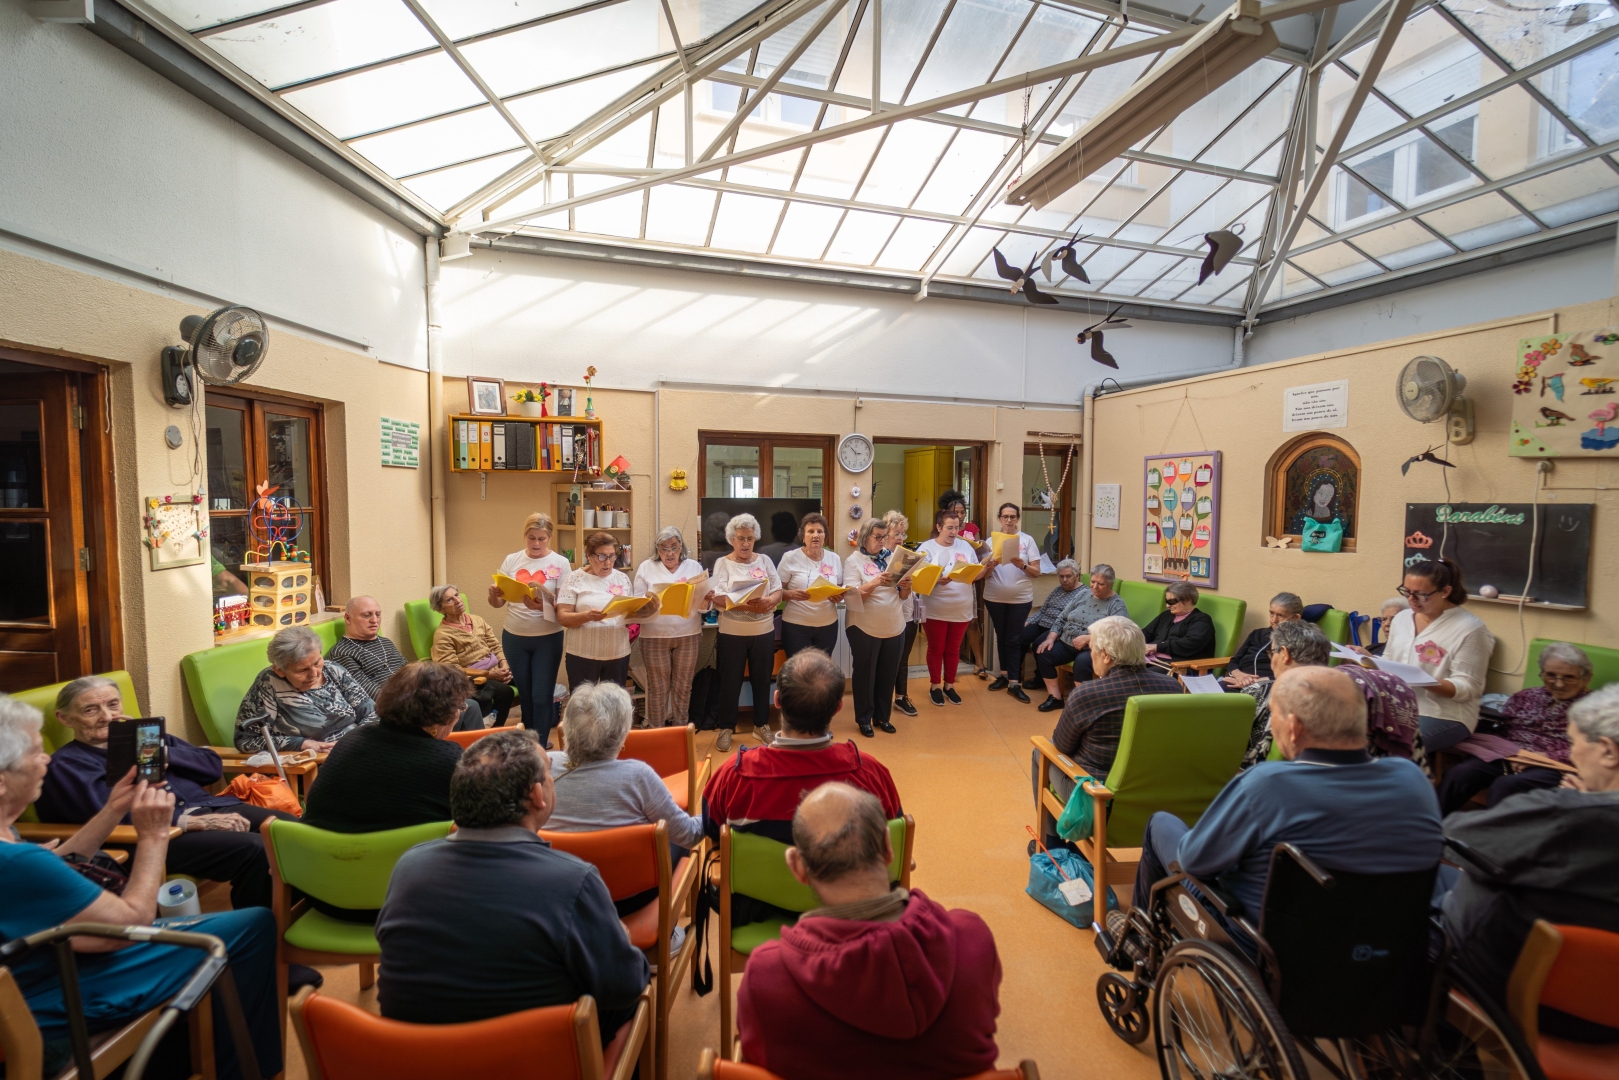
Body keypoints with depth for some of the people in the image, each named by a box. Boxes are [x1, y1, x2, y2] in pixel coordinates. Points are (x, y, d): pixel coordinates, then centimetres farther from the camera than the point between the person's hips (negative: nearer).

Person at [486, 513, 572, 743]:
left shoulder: (560, 563, -7)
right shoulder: (511, 560, 2)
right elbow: (498, 603, 4)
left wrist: (543, 605, -30)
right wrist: (494, 593, -18)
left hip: (547, 639, -3)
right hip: (514, 637, 3)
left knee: (542, 697, 2)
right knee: (525, 695, 18)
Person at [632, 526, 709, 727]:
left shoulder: (694, 566, 5)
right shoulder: (646, 568, 2)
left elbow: (703, 605, 5)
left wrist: (706, 599, -19)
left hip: (688, 635, 1)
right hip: (655, 636, -1)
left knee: (683, 686, 10)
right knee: (658, 688, 7)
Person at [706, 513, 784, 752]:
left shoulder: (765, 560, 6)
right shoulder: (723, 563, -2)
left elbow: (778, 592, -1)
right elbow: (718, 599, -13)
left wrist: (767, 602, -24)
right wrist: (749, 606, -28)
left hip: (763, 632, 2)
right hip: (732, 633, -2)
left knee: (762, 679, 13)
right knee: (730, 681, 6)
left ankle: (762, 724, 29)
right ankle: (726, 728, 20)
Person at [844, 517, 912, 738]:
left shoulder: (891, 559, 9)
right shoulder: (854, 560, -6)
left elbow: (902, 596, 11)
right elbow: (852, 595, -17)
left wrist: (905, 587, -12)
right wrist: (874, 583, -30)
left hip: (894, 627, 5)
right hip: (865, 628, -5)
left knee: (887, 675, 13)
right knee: (865, 674, 7)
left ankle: (882, 716, 28)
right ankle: (864, 719, 20)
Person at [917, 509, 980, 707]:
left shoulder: (965, 546, 7)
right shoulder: (927, 547, -5)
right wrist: (937, 580, -30)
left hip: (961, 608, 3)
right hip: (936, 609, -3)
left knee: (953, 649, 14)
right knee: (936, 648, 9)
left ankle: (949, 685, 29)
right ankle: (935, 685, 24)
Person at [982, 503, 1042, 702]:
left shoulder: (1027, 540, -1)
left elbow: (1036, 572, -3)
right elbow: (983, 574, 1)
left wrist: (1022, 565, -22)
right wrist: (991, 565, -20)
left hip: (1021, 598, -2)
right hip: (994, 597, 2)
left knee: (1013, 639, -2)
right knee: (1001, 637, 13)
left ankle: (1015, 683, 3)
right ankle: (1005, 674, 25)